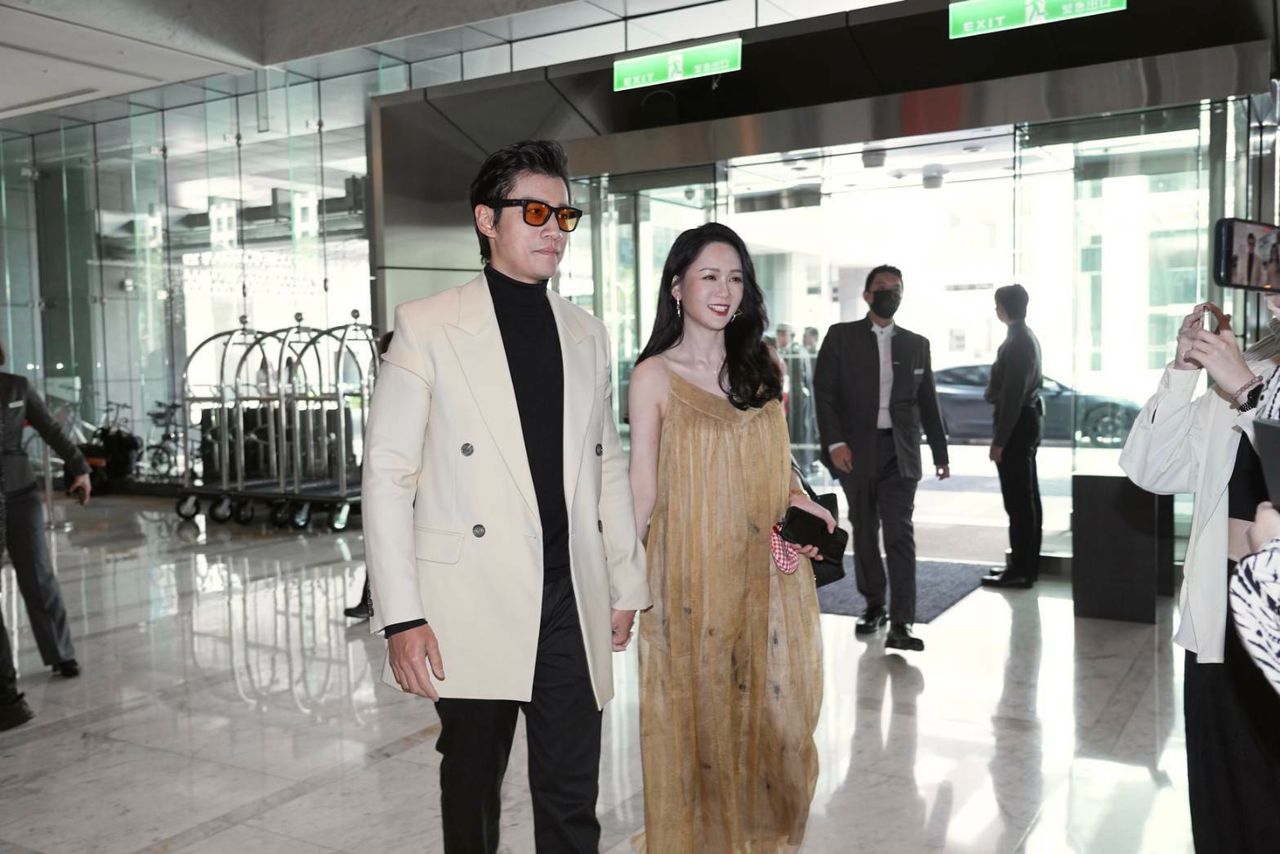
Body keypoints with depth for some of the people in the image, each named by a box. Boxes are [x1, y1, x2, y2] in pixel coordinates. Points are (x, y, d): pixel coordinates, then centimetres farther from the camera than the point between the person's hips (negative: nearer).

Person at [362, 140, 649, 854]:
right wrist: (402, 615, -11)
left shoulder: (587, 334, 11)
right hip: (474, 600, -3)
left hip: (574, 603, 4)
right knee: (472, 787, 14)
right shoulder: (427, 326, -3)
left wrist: (629, 581, 12)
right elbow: (388, 474, -6)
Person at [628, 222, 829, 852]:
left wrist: (806, 505, -1)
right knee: (698, 725, 8)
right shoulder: (655, 375, -4)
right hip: (692, 581, -3)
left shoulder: (762, 367, 8)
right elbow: (641, 493, -3)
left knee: (776, 720, 9)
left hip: (770, 579, 4)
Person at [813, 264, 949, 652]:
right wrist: (835, 443, -14)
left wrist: (940, 453, 15)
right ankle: (874, 606, 27)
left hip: (899, 452, 1)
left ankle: (900, 625, -10)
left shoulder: (917, 344, 11)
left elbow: (928, 402, 15)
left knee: (900, 535, -8)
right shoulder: (841, 336, 3)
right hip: (856, 451, 0)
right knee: (864, 533, 10)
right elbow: (824, 392, -3)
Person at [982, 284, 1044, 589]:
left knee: (1018, 500, -6)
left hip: (1017, 424, -11)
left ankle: (1020, 570, -2)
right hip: (1029, 419, 11)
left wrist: (999, 439, -19)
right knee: (1026, 497, 13)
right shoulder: (1027, 337, 15)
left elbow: (1012, 394, -21)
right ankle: (1026, 565, 21)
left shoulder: (1017, 341, -17)